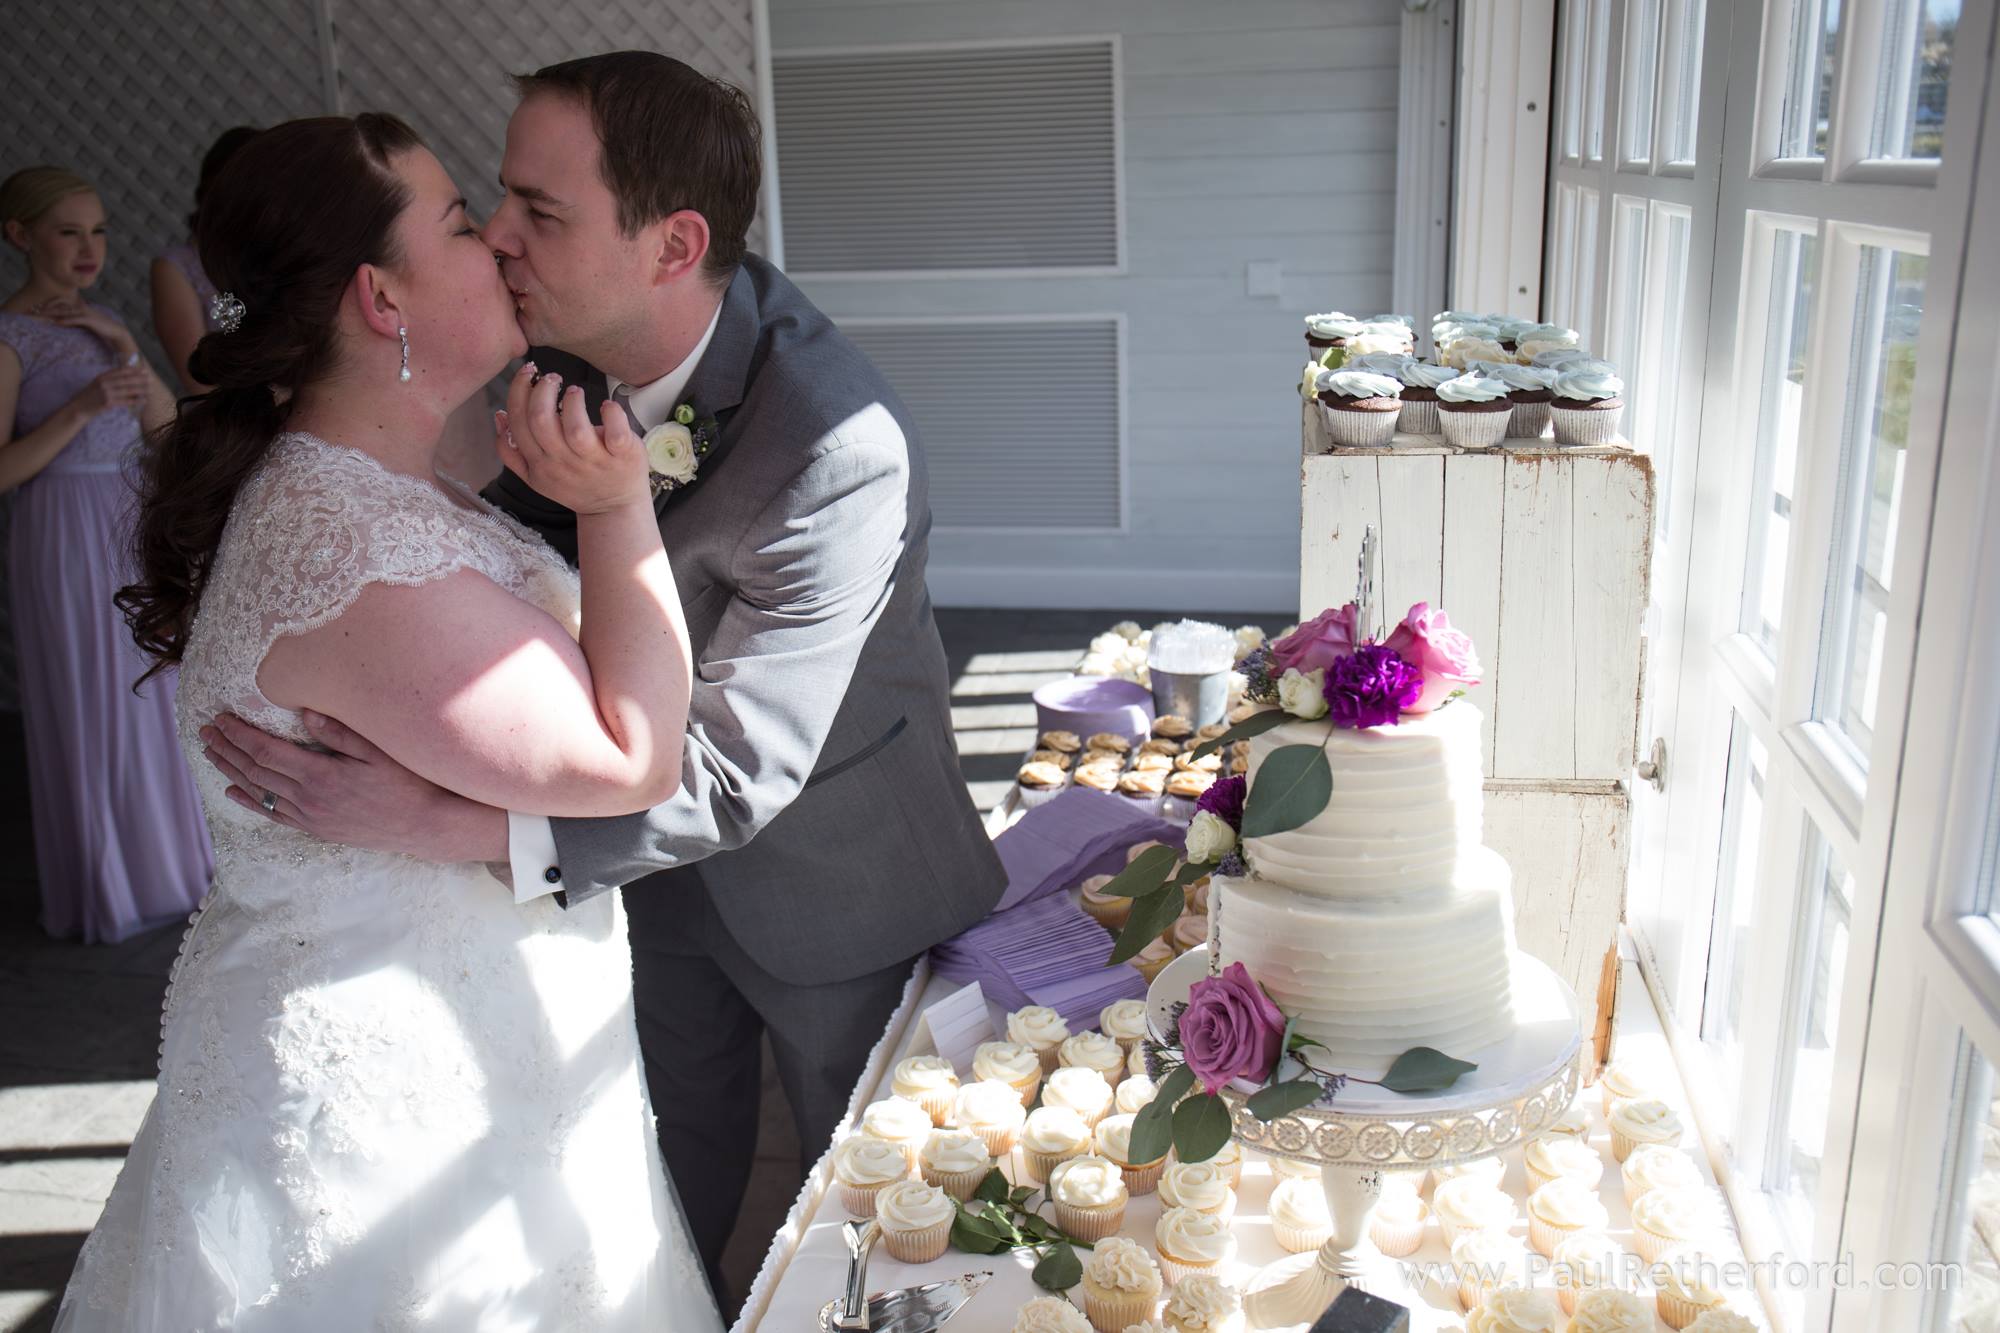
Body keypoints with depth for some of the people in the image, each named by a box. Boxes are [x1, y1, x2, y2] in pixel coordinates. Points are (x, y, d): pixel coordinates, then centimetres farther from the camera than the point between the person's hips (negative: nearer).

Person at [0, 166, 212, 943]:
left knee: (151, 697, 13)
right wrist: (81, 408, -24)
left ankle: (157, 861, 29)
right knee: (84, 710, 3)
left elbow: (166, 424, 5)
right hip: (67, 536, -7)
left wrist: (122, 345, -7)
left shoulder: (100, 321, 12)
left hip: (136, 529, 7)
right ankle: (101, 890, 17)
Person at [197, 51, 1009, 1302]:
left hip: (825, 868, -5)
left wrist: (437, 820, -39)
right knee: (681, 1151, 28)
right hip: (657, 851, 6)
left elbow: (733, 773, -36)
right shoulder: (570, 353, -14)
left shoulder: (842, 448, -37)